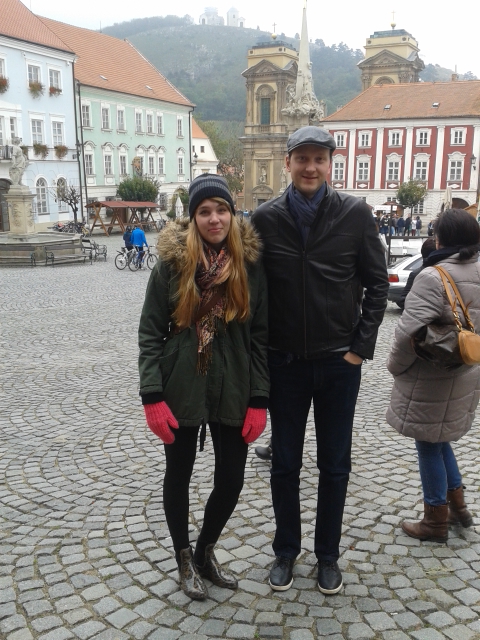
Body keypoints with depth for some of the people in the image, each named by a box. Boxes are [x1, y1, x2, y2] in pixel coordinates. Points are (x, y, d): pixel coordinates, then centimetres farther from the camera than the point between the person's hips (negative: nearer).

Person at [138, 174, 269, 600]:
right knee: (179, 476, 13)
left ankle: (205, 552, 37)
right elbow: (150, 332, -5)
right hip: (181, 391, -1)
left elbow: (260, 335, -1)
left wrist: (259, 400, -5)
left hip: (232, 393, 2)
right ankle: (184, 560, 37)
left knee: (231, 481, 9)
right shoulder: (172, 262, -6)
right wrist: (152, 396, -12)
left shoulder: (251, 263, -3)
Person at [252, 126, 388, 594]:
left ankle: (327, 554, 32)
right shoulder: (266, 218, -4)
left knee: (335, 466, 12)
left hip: (339, 362, 0)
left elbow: (377, 283, -1)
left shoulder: (355, 214, -6)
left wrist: (361, 347, -6)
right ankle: (286, 550, 33)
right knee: (284, 464, 12)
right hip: (285, 363, 1)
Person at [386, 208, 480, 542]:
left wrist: (396, 365, -9)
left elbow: (410, 331, -25)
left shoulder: (434, 277, -21)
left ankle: (436, 521, 21)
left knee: (429, 444, 8)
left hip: (432, 379, -8)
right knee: (439, 439, 24)